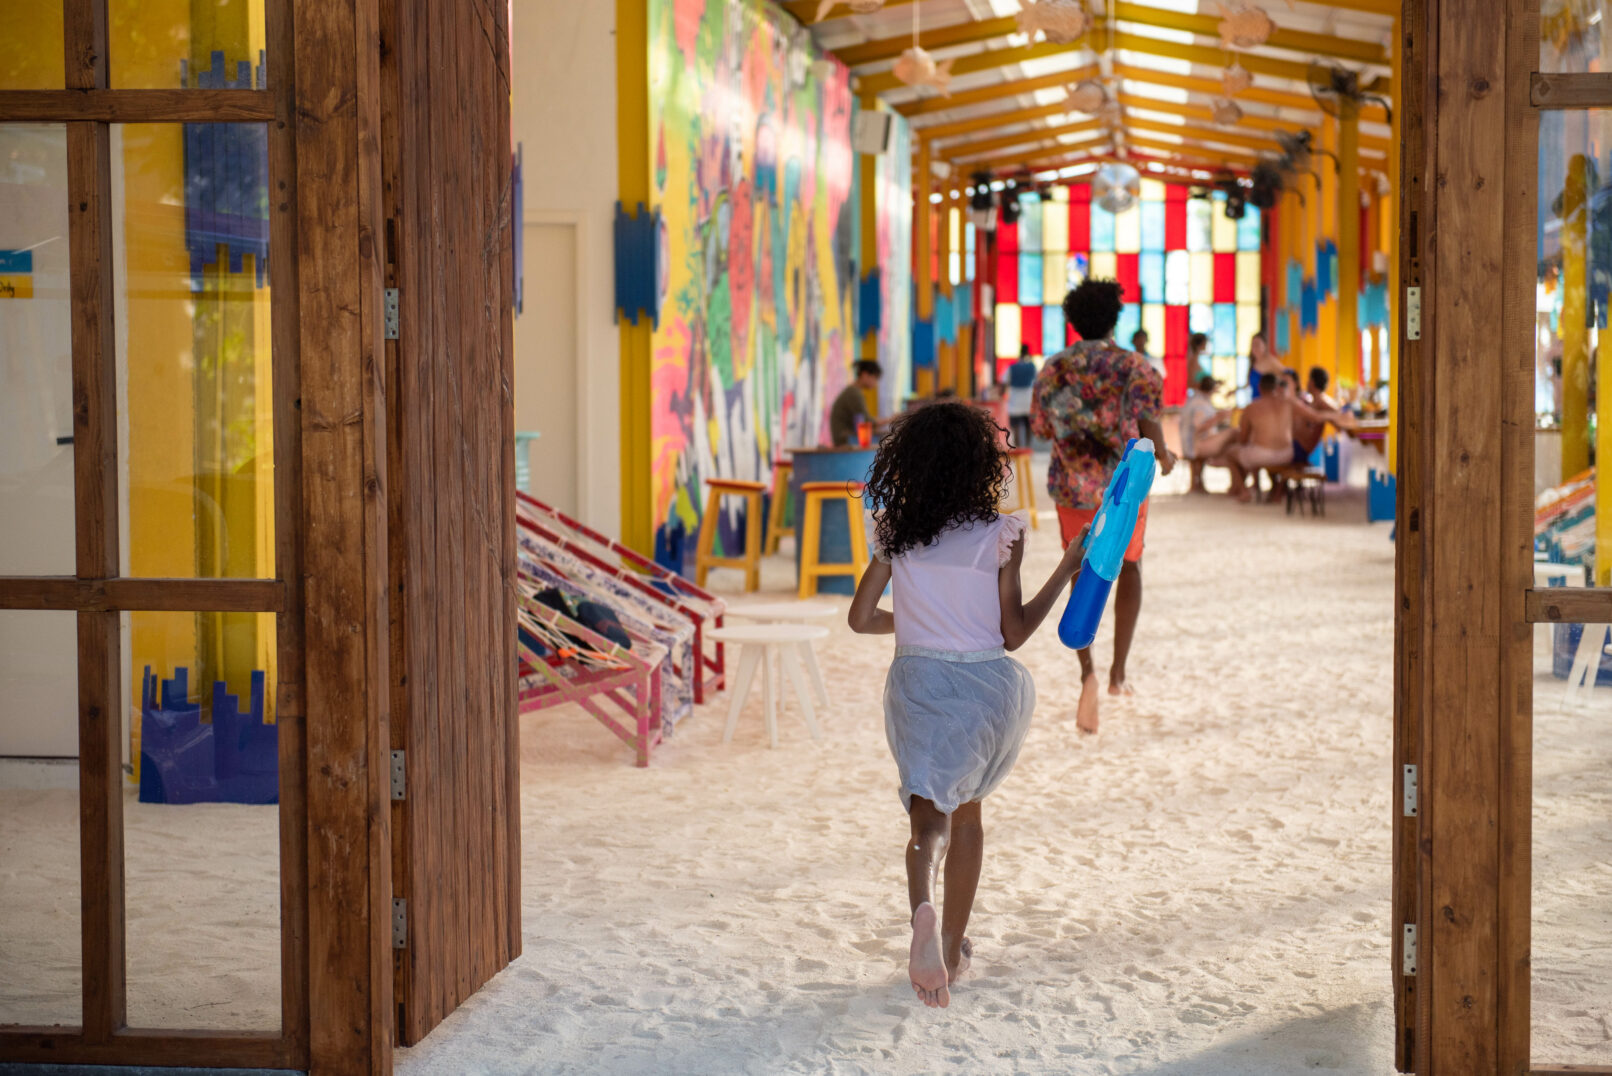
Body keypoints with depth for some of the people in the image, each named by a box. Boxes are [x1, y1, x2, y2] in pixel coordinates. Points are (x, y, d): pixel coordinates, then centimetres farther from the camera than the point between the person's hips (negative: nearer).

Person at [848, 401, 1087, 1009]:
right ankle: (952, 950, 26)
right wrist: (1066, 574, 2)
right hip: (985, 684, -1)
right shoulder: (1000, 535, -10)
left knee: (930, 809, -4)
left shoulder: (895, 531, -1)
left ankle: (923, 904, -38)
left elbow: (862, 618, 5)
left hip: (917, 681, 1)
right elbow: (1014, 633, -5)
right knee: (967, 809, 19)